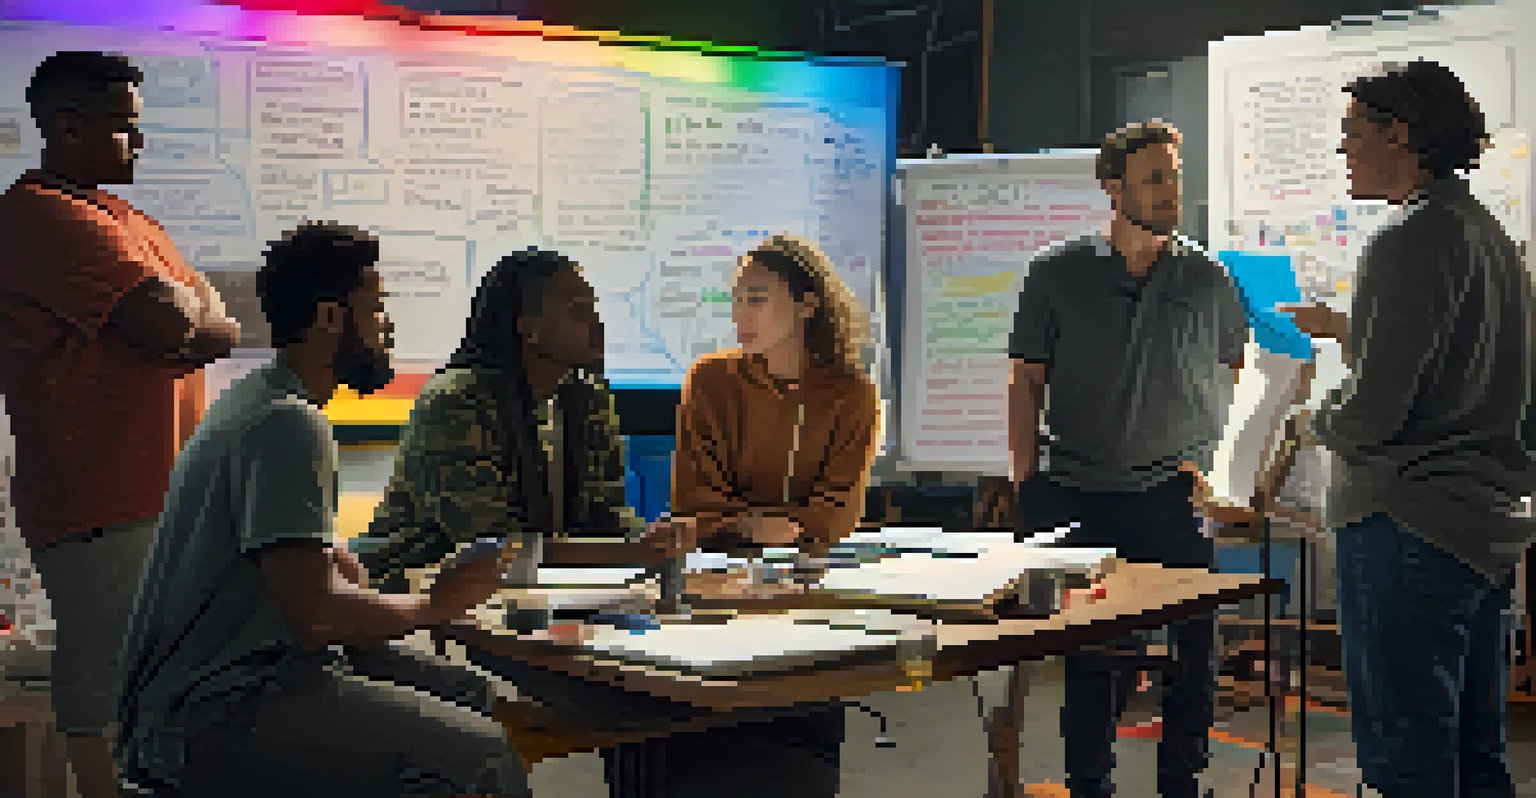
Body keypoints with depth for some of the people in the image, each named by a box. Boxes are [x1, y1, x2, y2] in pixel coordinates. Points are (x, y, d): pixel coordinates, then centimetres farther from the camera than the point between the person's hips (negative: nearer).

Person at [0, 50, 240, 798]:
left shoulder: (127, 221, 19)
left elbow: (224, 330, 14)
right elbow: (172, 326, -22)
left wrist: (183, 317, -7)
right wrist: (190, 305, 0)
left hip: (162, 496, 9)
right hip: (101, 505, -9)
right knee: (106, 691, -4)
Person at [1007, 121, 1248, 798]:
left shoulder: (1208, 280, 6)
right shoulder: (1056, 274, 3)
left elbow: (1236, 377, 17)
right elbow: (1025, 381, 4)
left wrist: (1211, 461, 7)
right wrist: (1026, 484, -1)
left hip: (1175, 497, 1)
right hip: (1078, 496, -1)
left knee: (1191, 654, 3)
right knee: (1088, 657, 5)